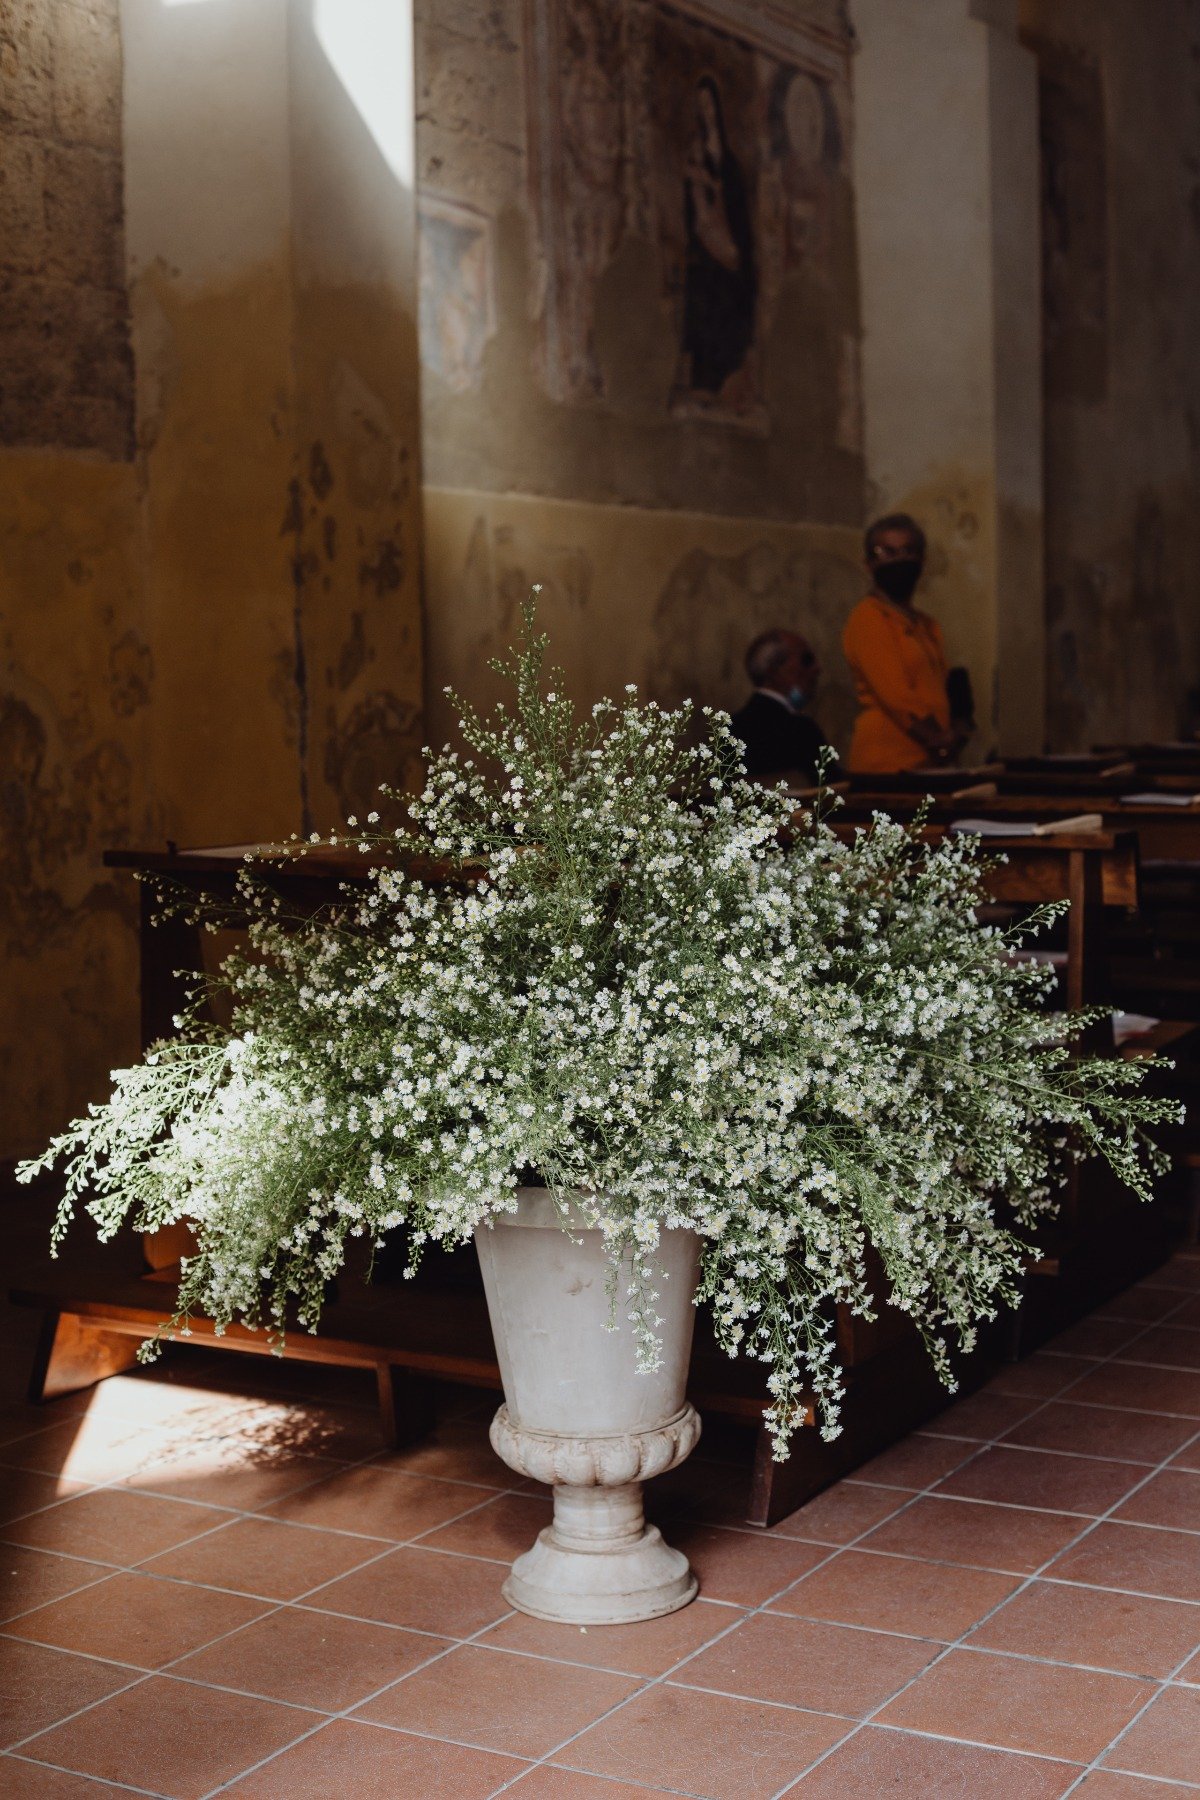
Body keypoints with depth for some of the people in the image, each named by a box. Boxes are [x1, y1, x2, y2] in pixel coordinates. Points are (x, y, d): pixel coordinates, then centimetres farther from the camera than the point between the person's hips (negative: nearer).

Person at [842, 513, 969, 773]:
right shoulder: (868, 619, -7)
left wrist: (957, 730, -4)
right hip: (887, 763, -8)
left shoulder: (928, 626, 19)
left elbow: (944, 691, 16)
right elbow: (895, 694, -14)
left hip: (929, 762, 8)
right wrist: (939, 740, -11)